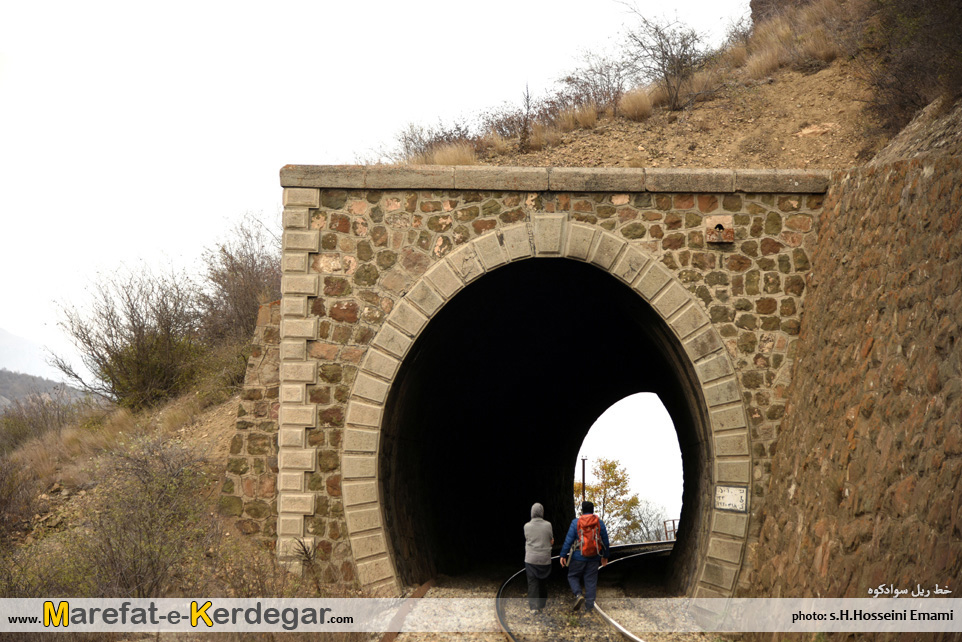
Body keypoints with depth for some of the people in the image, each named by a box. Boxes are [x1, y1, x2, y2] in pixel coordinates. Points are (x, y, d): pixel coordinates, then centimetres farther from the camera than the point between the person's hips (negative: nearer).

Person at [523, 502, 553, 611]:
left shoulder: (527, 526, -6)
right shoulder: (548, 525, -7)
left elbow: (527, 540, 7)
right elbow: (550, 540, 3)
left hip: (531, 559, -1)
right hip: (545, 559, 1)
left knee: (532, 583, 0)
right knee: (543, 582, 15)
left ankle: (534, 606, -8)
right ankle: (542, 604, 24)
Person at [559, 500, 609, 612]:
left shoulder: (576, 522, -6)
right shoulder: (600, 523, 1)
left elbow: (569, 539, -8)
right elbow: (605, 541, 7)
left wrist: (563, 555, -3)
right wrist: (605, 556, 19)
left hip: (578, 556, -2)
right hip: (594, 557, 2)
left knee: (573, 576, 13)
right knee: (591, 580, 8)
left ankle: (578, 594, -11)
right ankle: (589, 605, 6)